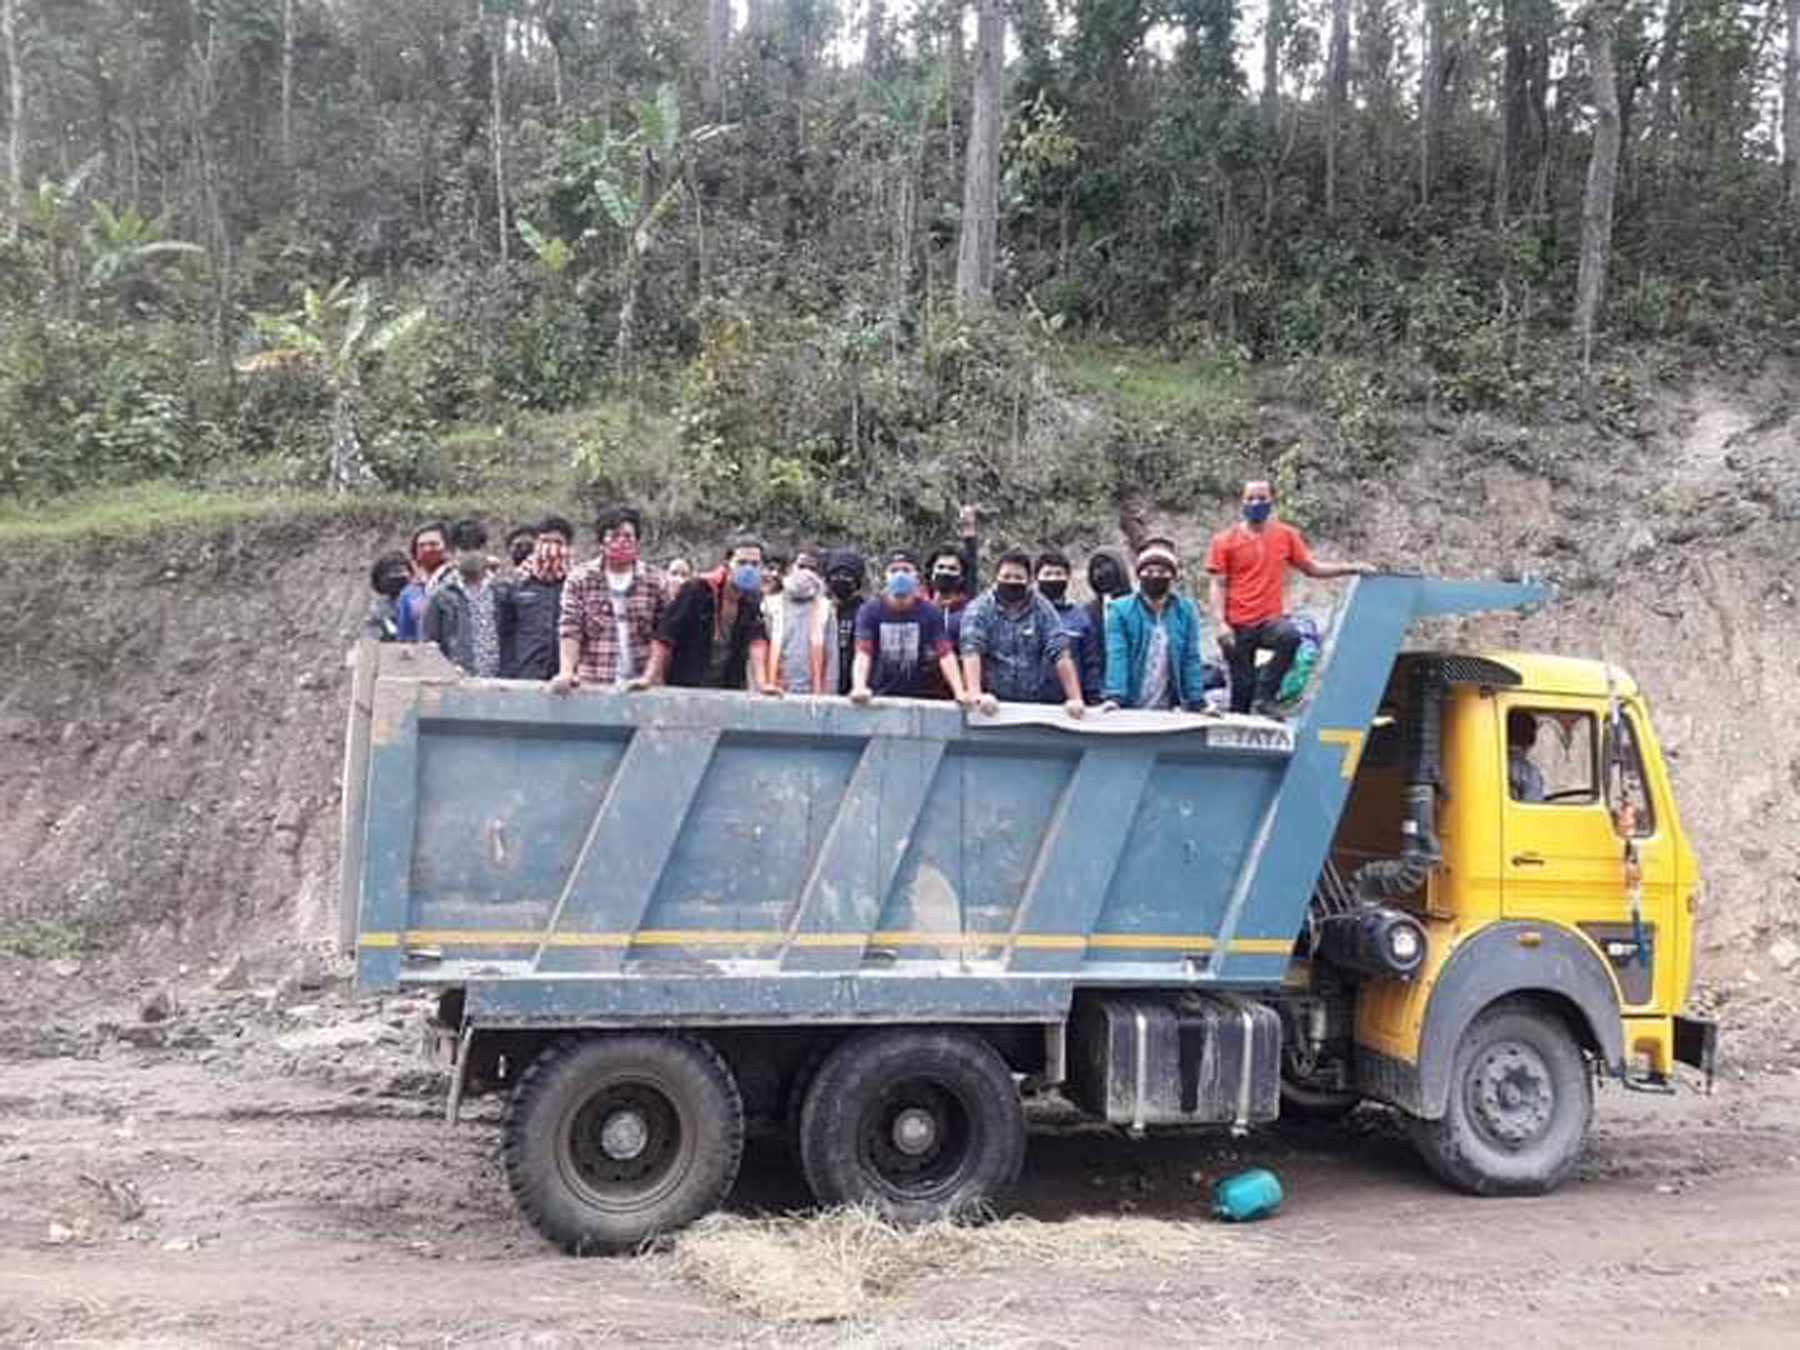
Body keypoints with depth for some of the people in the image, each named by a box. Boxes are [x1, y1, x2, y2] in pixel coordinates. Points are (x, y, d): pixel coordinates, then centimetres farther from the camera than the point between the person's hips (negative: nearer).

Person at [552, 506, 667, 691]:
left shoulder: (655, 582, 6)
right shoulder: (579, 580, 6)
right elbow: (569, 630, 0)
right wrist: (566, 672, -13)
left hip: (641, 686, 0)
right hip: (591, 685, 0)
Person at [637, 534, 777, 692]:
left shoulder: (752, 599, 0)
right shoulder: (698, 589, -13)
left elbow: (757, 641, -4)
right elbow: (665, 637, -12)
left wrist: (761, 684, -16)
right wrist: (649, 678, -15)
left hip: (729, 692, 4)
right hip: (685, 688, -4)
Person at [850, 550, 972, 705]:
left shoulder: (930, 612, -1)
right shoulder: (870, 610, -4)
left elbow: (945, 654, -7)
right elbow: (862, 654, -12)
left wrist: (960, 693, -20)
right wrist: (859, 688, -31)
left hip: (917, 697, 1)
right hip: (879, 696, -1)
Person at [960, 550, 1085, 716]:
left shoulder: (1043, 609, 5)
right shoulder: (979, 609, 0)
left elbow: (1060, 654, -2)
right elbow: (971, 652, -12)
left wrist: (1075, 699, -11)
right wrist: (976, 695, -27)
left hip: (1036, 704, 1)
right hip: (993, 702, -1)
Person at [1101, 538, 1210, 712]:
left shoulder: (1186, 611, 3)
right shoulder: (1120, 610, -3)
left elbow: (1191, 659, 3)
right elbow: (1117, 656, -10)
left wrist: (1196, 702, -3)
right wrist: (1114, 697, -22)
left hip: (1168, 710, 2)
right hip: (1130, 709, -2)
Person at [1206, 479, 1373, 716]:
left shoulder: (1286, 535, 10)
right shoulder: (1225, 541, 3)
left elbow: (1311, 567, 16)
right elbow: (1218, 585, 1)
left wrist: (1350, 568, 4)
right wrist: (1221, 623, -10)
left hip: (1271, 619, 1)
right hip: (1238, 625, -1)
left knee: (1290, 637, -32)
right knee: (1242, 684, -2)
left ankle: (1264, 695, -18)